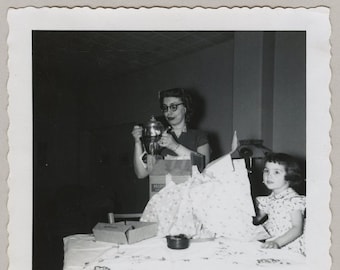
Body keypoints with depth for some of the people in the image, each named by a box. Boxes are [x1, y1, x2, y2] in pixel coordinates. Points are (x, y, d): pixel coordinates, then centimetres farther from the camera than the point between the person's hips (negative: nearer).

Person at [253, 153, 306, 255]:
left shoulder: (294, 199, -10)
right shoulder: (268, 200, 10)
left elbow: (297, 229, -16)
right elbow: (255, 220, 19)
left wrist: (277, 242, -27)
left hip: (290, 250, -5)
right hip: (271, 247, 6)